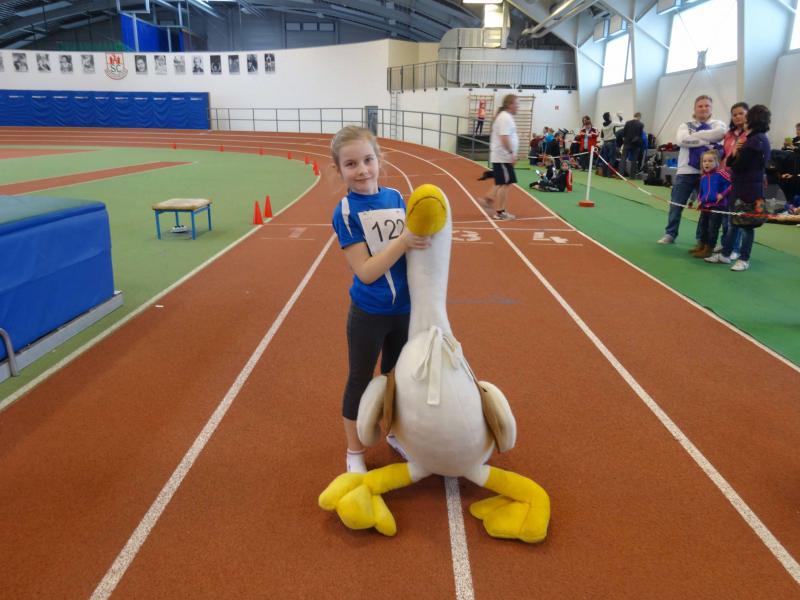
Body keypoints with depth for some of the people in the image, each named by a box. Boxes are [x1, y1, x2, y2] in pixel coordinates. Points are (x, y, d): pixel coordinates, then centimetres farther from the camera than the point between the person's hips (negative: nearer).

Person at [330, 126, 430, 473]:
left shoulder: (395, 197, -1)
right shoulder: (345, 211, -15)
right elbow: (365, 271, -21)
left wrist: (423, 234, -10)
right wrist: (402, 242, -29)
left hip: (405, 309, 5)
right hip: (368, 314, -5)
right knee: (360, 380, 13)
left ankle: (395, 434, 45)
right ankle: (354, 452, 32)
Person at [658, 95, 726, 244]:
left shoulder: (716, 124, 7)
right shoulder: (686, 125, 8)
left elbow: (721, 133, -18)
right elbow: (681, 140, -14)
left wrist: (695, 135, -15)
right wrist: (706, 141, -15)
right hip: (686, 172, 0)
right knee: (676, 205, 4)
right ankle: (670, 234, 16)